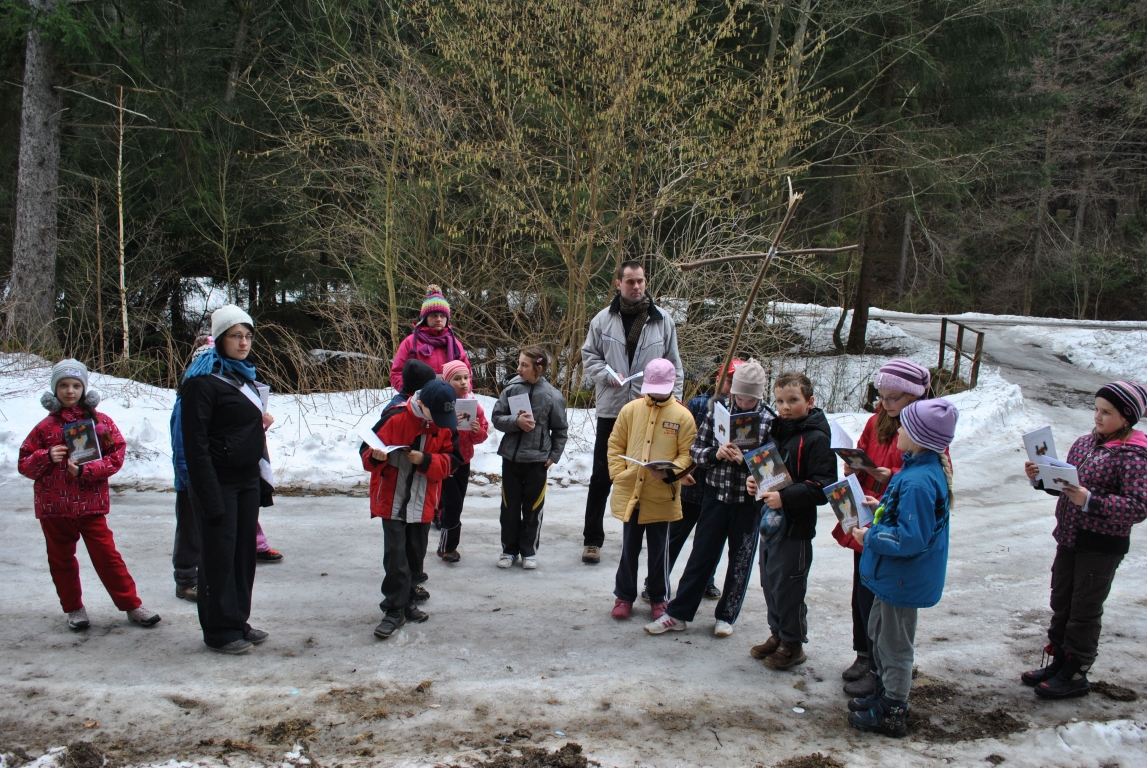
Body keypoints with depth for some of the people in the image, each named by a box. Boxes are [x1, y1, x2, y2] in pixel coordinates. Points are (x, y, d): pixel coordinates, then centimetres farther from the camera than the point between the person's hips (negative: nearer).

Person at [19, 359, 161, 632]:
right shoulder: (46, 427, 4)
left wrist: (85, 470, -16)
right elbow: (24, 464, 6)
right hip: (53, 507, 2)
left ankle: (132, 605, 8)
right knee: (61, 560, 10)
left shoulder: (100, 421, 2)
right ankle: (74, 609, 26)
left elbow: (116, 456, -3)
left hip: (91, 504, -2)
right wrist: (46, 458, -14)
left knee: (107, 556, -1)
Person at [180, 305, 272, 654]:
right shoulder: (202, 379, -13)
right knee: (219, 554, 1)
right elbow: (196, 444, -17)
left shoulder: (245, 374, 13)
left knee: (244, 551, 11)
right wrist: (209, 496, -21)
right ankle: (220, 631, 11)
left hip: (247, 479, 8)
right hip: (218, 481, -8)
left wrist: (262, 480, 15)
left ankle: (238, 621, 23)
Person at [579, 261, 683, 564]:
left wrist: (674, 403, 1)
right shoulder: (603, 319, 0)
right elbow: (588, 356, 7)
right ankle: (592, 539, 13)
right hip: (610, 408, 0)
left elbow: (674, 365, 6)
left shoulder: (662, 320, 1)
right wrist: (608, 375, -11)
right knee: (601, 477, 4)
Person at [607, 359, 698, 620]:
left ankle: (659, 598, 25)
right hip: (629, 492, 2)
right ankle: (624, 596, 26)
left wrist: (670, 471, -20)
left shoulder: (683, 416, -3)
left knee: (659, 549, 11)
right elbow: (615, 445, 7)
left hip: (662, 496, -1)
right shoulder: (630, 409, 2)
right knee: (629, 547, 12)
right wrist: (619, 475, -3)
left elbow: (688, 453, -3)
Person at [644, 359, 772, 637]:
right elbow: (695, 450, 2)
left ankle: (726, 616, 27)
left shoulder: (770, 421, -8)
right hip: (716, 496, 2)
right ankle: (678, 613, 18)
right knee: (701, 556, 9)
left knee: (740, 561, 11)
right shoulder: (717, 411, -2)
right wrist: (716, 453, -18)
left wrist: (745, 460, -23)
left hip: (749, 501, -1)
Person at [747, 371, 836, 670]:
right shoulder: (777, 431, 10)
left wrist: (785, 498, -28)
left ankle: (793, 645, 18)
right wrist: (756, 483, 2)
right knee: (769, 581, 17)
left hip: (796, 525, -8)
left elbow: (823, 487, -22)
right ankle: (777, 634, 33)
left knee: (787, 587, 1)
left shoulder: (816, 438, -16)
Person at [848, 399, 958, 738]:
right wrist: (883, 506, 6)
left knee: (894, 645, 7)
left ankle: (892, 714, 23)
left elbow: (910, 538, -31)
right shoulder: (927, 468, 2)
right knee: (879, 632, 25)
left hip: (904, 579, -10)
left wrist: (870, 536, -20)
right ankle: (884, 694, 41)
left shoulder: (918, 481, -30)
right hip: (893, 574, 10)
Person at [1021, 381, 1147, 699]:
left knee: (1084, 612, 4)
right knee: (1061, 604, 17)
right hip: (1070, 539, 7)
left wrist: (1090, 501, -31)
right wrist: (1042, 478, -6)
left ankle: (1076, 675, 18)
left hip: (1103, 545, -7)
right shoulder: (1085, 443, 6)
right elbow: (1064, 486, 13)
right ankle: (1059, 663, 32)